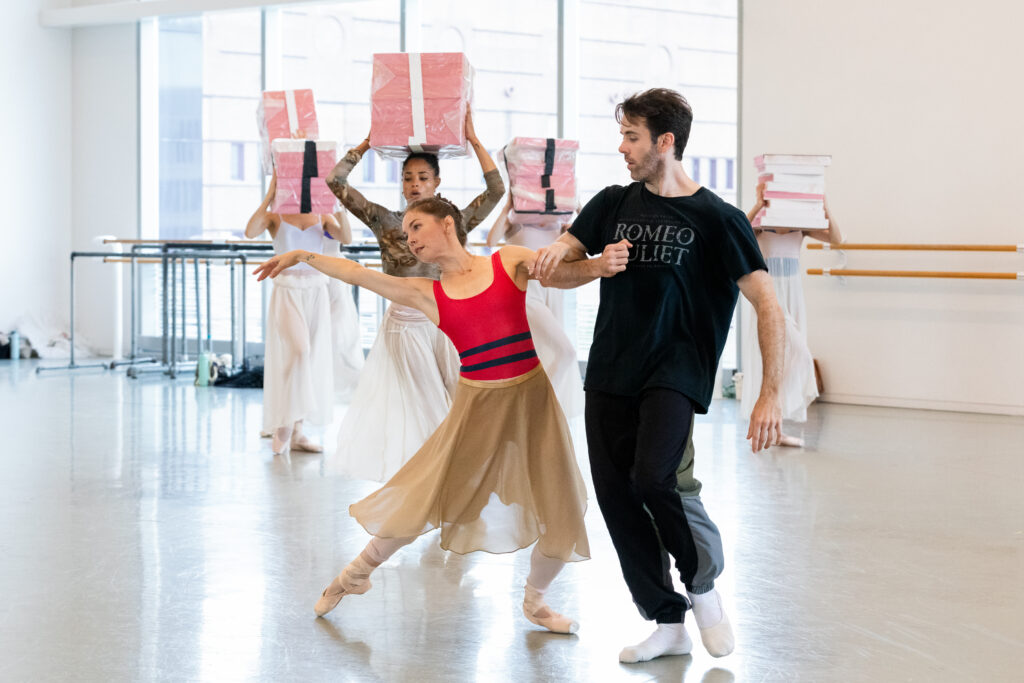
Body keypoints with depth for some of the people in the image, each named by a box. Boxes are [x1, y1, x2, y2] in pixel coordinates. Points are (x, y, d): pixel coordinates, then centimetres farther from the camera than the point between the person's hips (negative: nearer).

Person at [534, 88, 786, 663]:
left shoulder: (716, 218, -5)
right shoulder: (613, 204, 9)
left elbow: (768, 306, -8)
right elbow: (551, 272, 10)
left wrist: (771, 396, -16)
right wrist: (597, 266, -12)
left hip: (674, 372, -5)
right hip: (610, 373, 5)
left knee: (655, 476, -25)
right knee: (616, 495, 2)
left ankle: (704, 582, 1)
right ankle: (669, 623, 15)